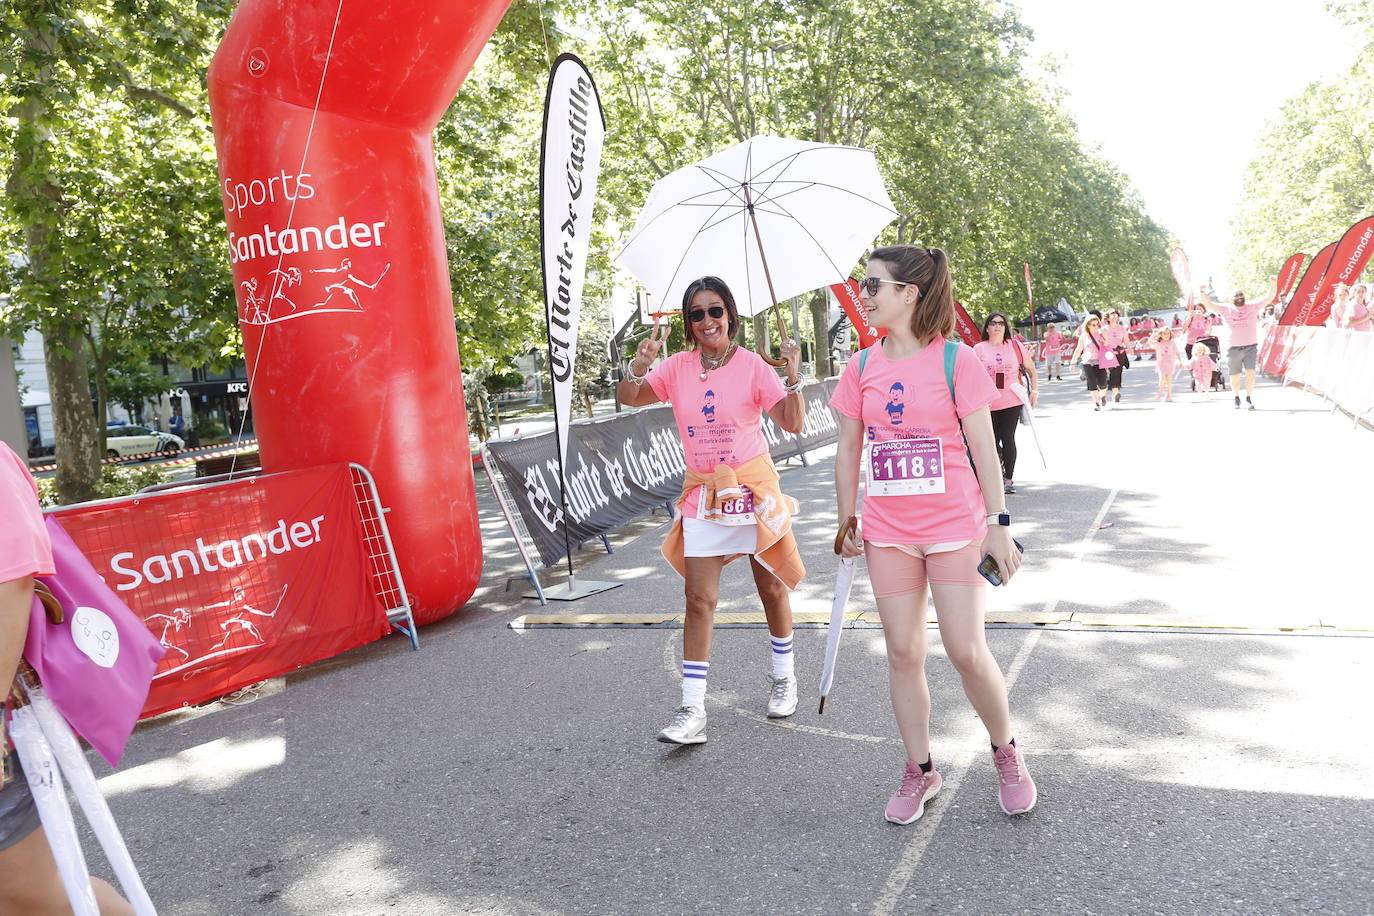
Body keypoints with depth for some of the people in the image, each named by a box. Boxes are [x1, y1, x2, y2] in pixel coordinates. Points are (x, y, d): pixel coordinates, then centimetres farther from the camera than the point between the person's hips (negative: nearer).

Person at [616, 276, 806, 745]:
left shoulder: (751, 364, -8)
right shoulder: (678, 367, 0)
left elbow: (794, 424, -12)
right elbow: (627, 398, -7)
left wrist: (793, 376, -27)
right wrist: (639, 365, -26)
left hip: (753, 487, -2)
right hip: (702, 493, 2)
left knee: (771, 588, 12)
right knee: (699, 598, -3)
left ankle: (784, 678, 35)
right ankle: (692, 709, 1)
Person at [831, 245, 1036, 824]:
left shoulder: (956, 360, -7)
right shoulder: (861, 368, 3)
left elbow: (983, 448, -6)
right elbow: (849, 450, 9)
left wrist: (998, 525, -7)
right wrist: (847, 522, 9)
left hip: (955, 526, -3)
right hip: (888, 532, 4)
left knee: (966, 651, -2)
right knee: (903, 652, 8)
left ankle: (1006, 752, 26)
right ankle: (919, 771, 25)